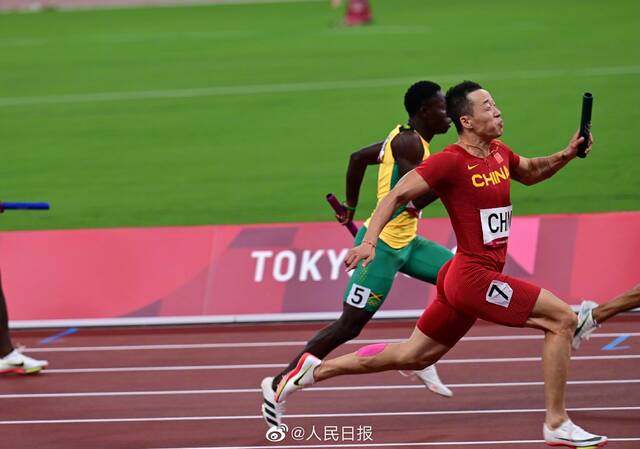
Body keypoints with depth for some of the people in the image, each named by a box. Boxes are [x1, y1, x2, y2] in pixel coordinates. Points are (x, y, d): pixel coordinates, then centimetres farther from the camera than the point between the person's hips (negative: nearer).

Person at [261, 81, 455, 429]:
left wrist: (350, 207, 27)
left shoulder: (407, 139, 10)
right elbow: (414, 199, -29)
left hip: (405, 242, 10)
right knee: (350, 325, -6)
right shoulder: (408, 143, -19)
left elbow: (358, 157, 21)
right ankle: (279, 383, 1)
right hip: (382, 245, -10)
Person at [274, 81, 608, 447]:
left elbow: (530, 173, 31)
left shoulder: (499, 153, 10)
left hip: (462, 279, 9)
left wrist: (566, 156, 12)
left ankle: (316, 370, 25)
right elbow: (397, 195, -13)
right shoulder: (450, 161, -15)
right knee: (562, 318, -11)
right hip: (474, 278, -9)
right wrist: (369, 241, -24)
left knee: (412, 356, 18)